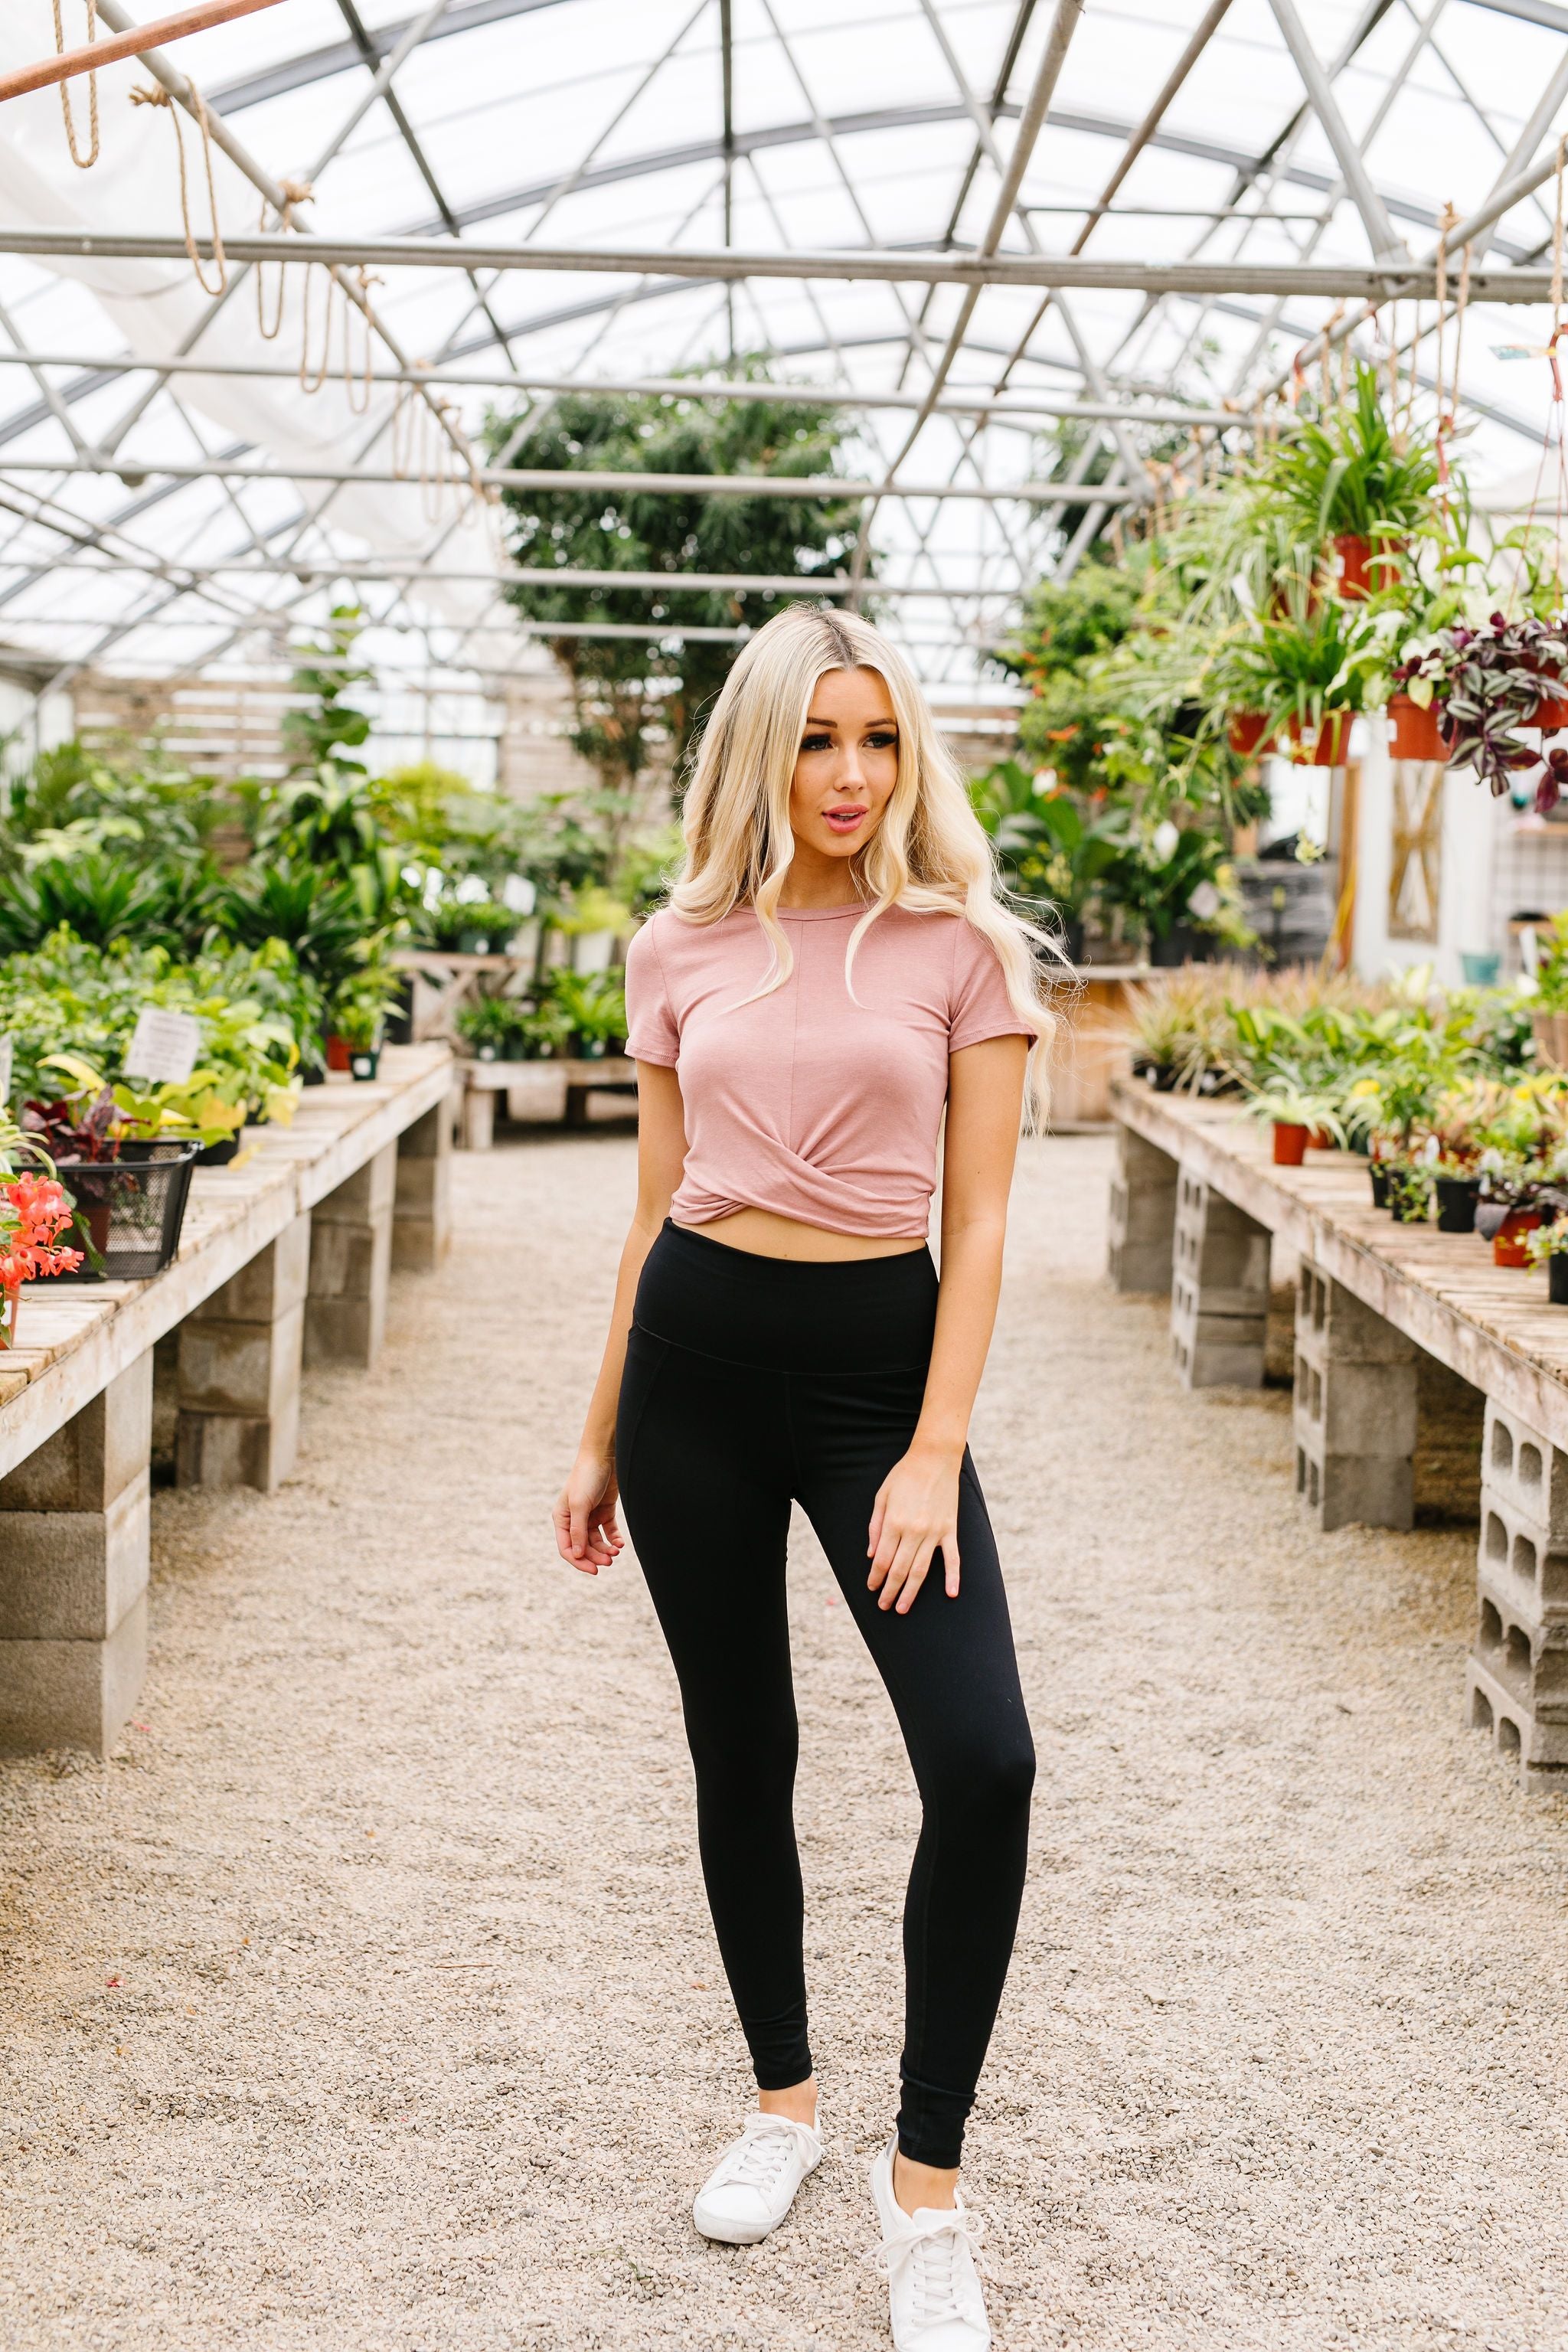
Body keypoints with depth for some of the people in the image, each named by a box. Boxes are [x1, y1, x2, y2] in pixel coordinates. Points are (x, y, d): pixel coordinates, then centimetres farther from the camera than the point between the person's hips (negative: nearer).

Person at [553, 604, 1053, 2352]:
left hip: (880, 1358, -2)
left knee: (983, 1764, -14)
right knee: (740, 1752, 11)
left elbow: (976, 1225, -4)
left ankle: (926, 2178, 1)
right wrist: (600, 1441, 12)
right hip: (698, 1354, 2)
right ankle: (781, 2097, 33)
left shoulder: (963, 948, -2)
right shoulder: (680, 953, 5)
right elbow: (656, 1209, 11)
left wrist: (936, 1454, -13)